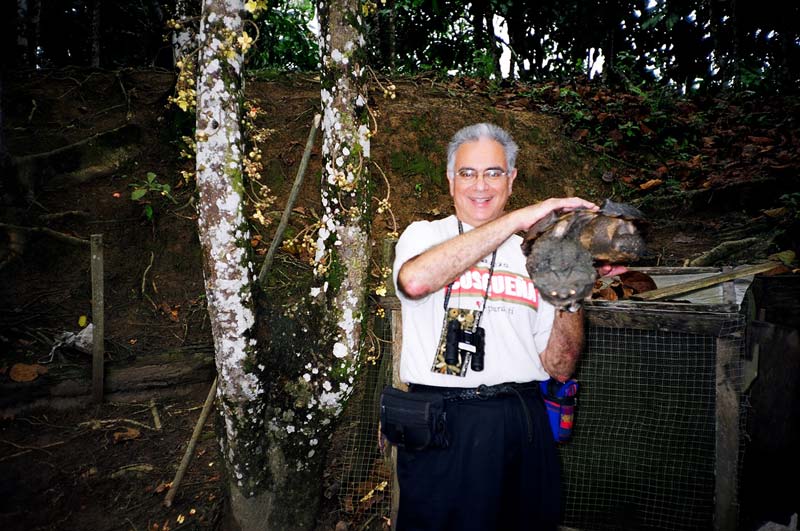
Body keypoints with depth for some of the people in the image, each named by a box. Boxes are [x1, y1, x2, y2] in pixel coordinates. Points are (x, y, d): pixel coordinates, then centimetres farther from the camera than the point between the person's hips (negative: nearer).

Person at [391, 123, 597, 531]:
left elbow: (559, 368, 8)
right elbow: (415, 280, -25)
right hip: (442, 425, -3)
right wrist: (517, 218, -21)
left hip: (523, 424, 4)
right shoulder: (423, 234, 3)